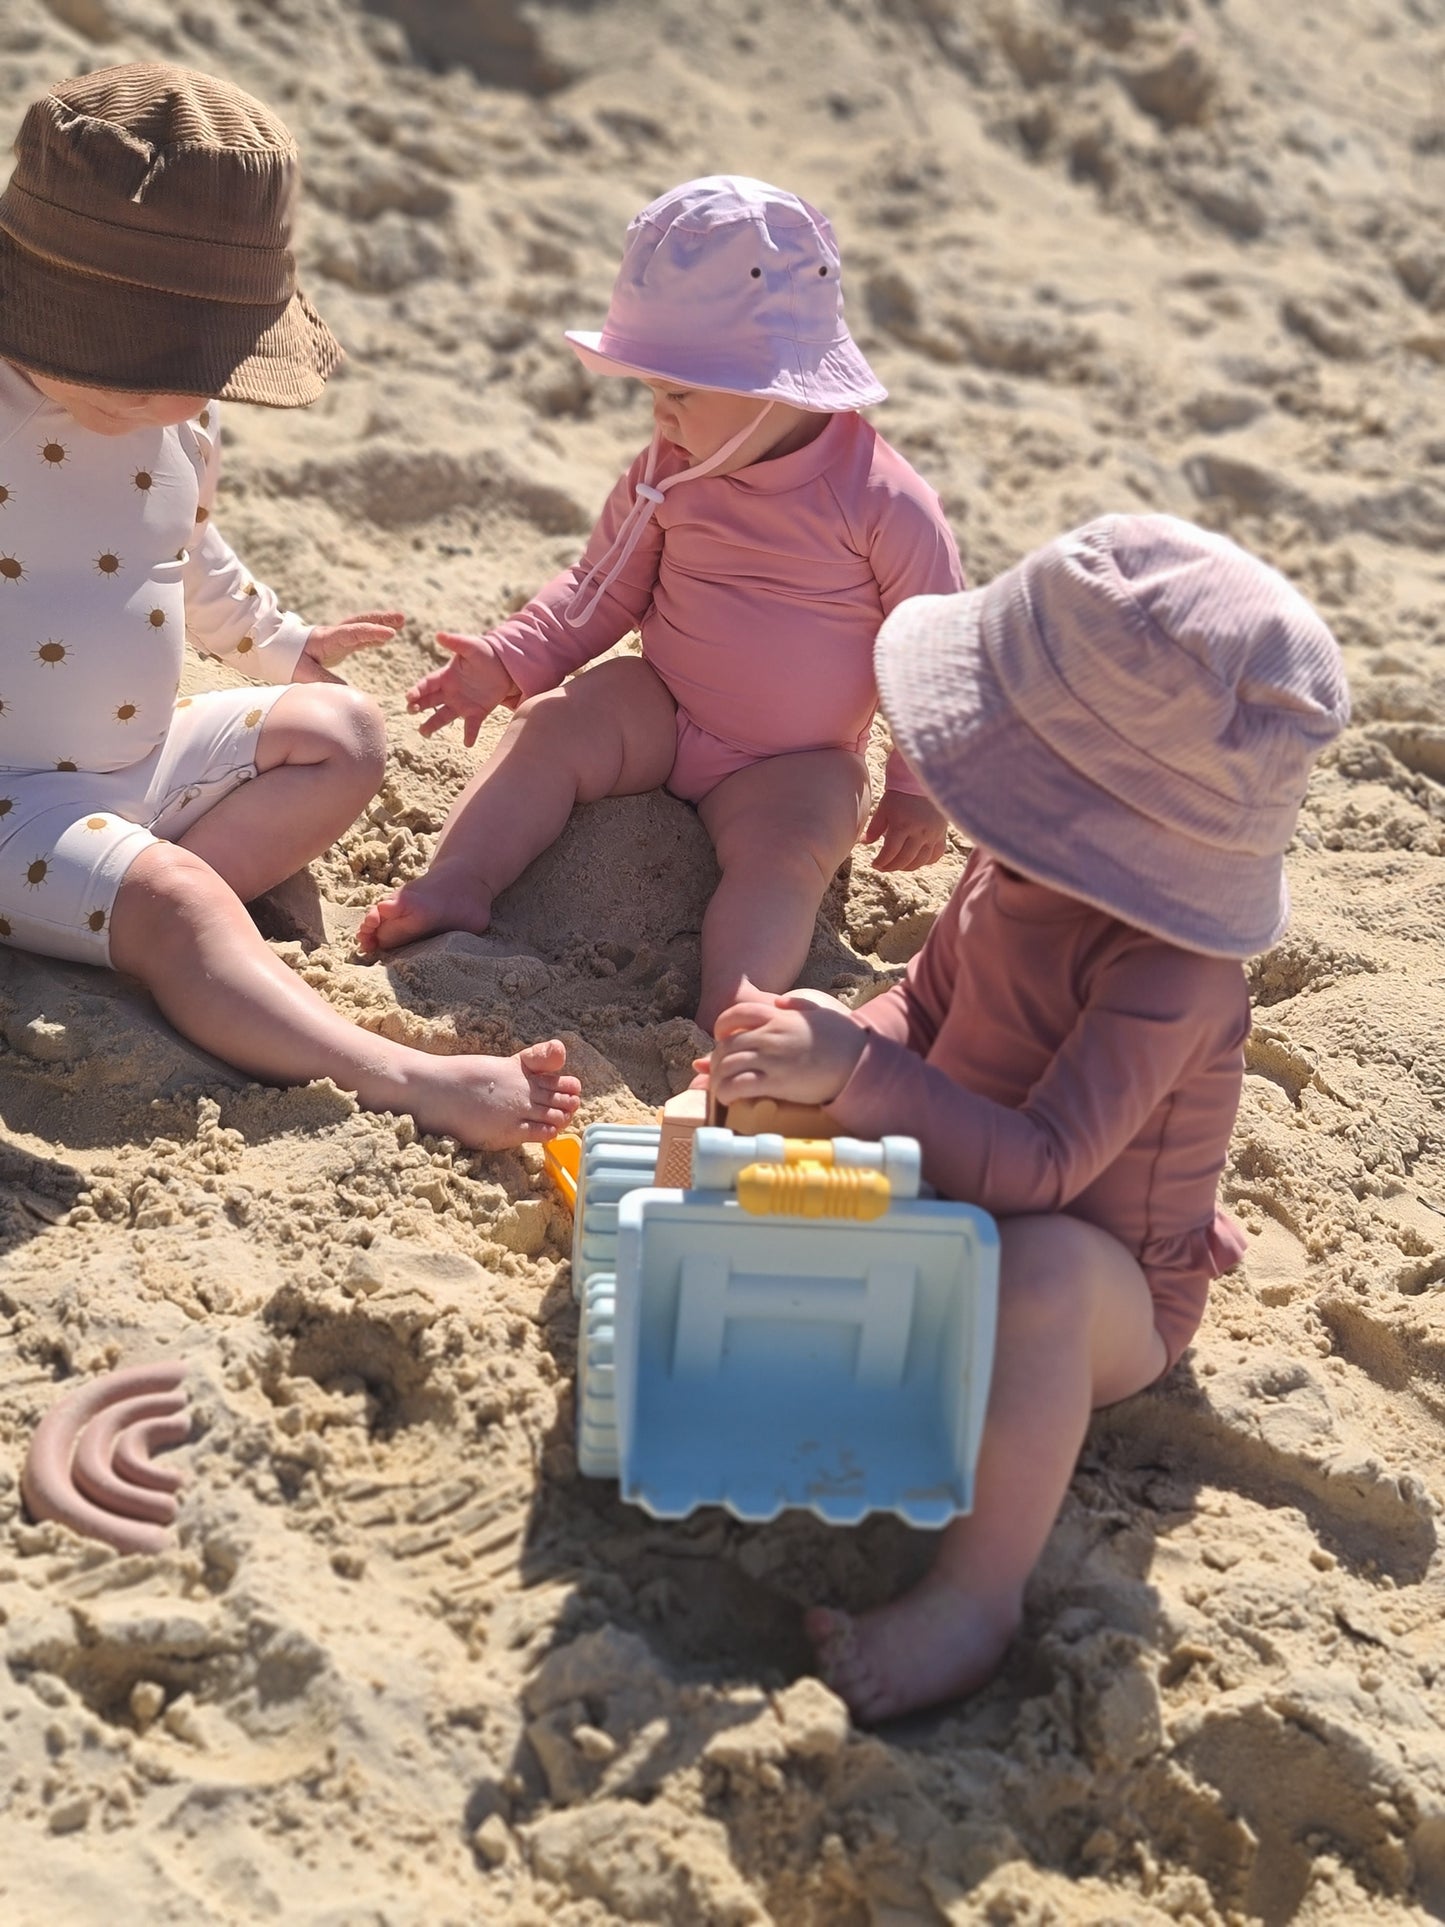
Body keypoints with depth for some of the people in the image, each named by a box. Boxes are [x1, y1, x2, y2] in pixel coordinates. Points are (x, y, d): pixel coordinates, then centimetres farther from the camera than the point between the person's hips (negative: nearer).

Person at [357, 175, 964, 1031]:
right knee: (553, 726, -20)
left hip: (795, 763, -3)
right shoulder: (666, 476, -3)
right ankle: (458, 883, -25)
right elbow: (603, 590, 8)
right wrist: (509, 661, -5)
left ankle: (730, 1012, -43)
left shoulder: (882, 501, -16)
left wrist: (920, 786, -7)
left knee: (785, 850, -30)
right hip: (659, 712, 4)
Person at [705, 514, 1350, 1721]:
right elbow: (929, 1007, 6)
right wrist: (827, 1051, -15)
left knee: (1041, 1269, -42)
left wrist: (857, 1072, -47)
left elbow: (1038, 1171, -41)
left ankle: (980, 1595, -29)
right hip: (963, 1223, 8)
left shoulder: (1166, 976, -34)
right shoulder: (1015, 879, -10)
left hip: (1112, 1301, -8)